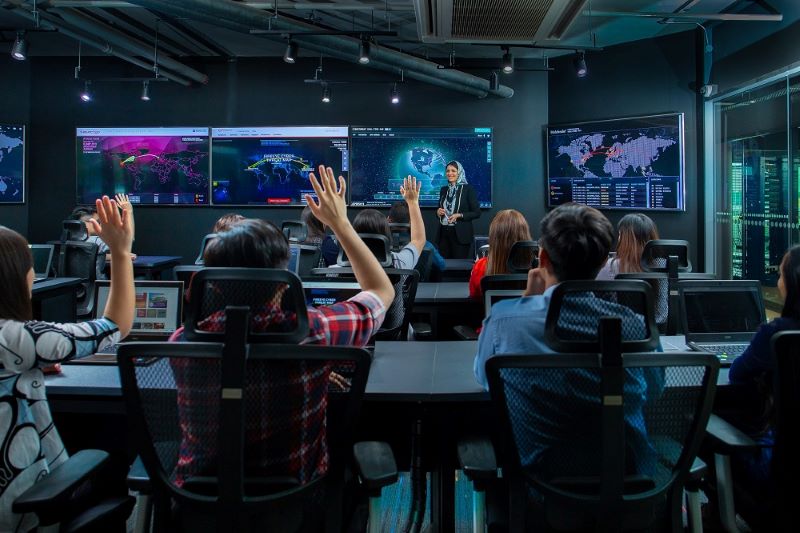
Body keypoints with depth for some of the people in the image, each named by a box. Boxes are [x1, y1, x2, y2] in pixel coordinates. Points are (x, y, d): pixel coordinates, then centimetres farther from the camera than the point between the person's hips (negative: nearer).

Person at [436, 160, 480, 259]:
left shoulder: (468, 189, -4)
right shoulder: (444, 189, 11)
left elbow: (477, 213, -6)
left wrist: (459, 215, -18)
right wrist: (438, 212, -2)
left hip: (460, 234, -5)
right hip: (444, 233, 5)